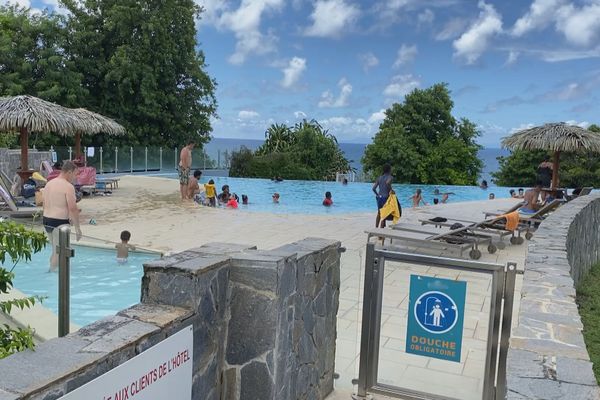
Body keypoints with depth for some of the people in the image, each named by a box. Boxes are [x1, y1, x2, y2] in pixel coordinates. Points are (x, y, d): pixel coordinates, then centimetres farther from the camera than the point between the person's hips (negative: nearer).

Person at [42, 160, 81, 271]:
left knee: (55, 251, 21)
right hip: (59, 223, -9)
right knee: (58, 253, 0)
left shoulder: (49, 184, 12)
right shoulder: (68, 186, -14)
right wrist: (77, 228, -13)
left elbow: (45, 205, 16)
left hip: (46, 220, 9)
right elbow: (73, 209, -19)